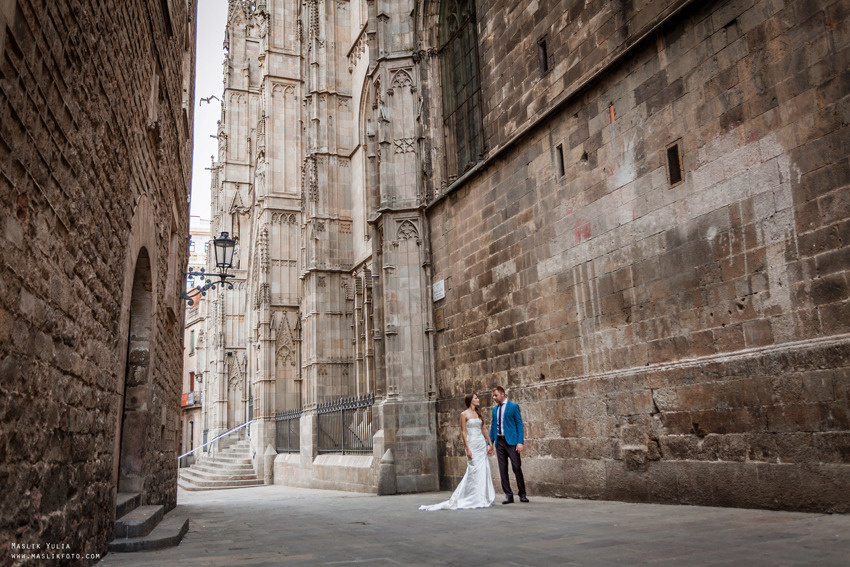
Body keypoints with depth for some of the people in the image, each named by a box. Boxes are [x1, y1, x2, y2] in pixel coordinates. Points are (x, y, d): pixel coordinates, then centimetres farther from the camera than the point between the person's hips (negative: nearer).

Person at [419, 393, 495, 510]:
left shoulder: (478, 413, 13)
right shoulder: (464, 414, -5)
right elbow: (463, 432, -8)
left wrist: (490, 443, 13)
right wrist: (467, 449, -13)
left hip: (482, 444, 6)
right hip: (472, 444, -6)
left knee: (484, 472, 5)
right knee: (474, 471, -7)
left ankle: (483, 498, 12)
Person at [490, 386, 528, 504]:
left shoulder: (513, 406, -2)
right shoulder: (495, 409, 14)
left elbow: (519, 424, -5)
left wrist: (520, 442, -13)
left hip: (511, 441, -5)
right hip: (499, 441, 5)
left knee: (517, 467, -5)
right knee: (503, 469, 4)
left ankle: (522, 494, 7)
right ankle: (508, 495, 10)